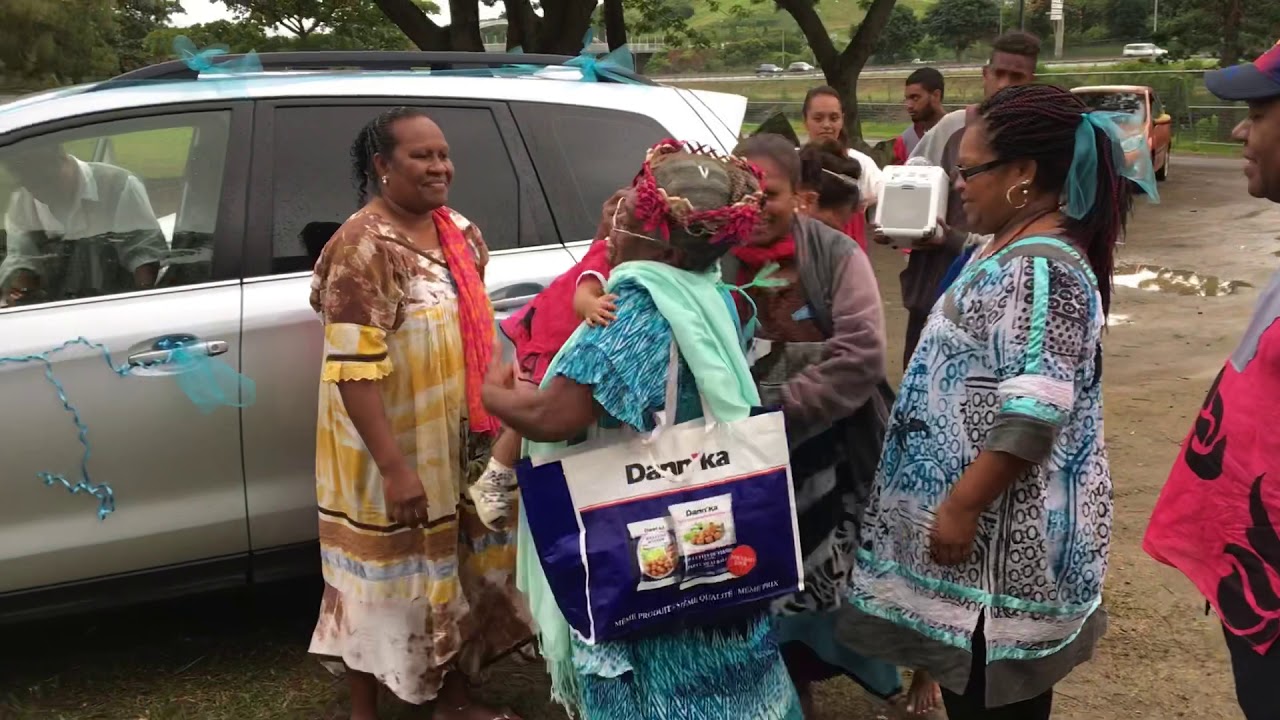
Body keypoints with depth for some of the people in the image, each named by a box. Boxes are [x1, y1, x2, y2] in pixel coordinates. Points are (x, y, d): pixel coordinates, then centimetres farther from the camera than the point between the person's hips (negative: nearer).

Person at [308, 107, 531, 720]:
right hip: (391, 449, -7)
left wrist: (490, 421, 14)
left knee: (453, 565, 18)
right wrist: (393, 466, -28)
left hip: (454, 442, 8)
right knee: (387, 575, 6)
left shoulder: (458, 232, 5)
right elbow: (352, 368, -24)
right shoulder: (365, 246, -20)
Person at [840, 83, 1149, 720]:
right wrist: (955, 502, 22)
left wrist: (962, 508, -24)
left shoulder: (1042, 270, -22)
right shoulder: (1016, 249, 10)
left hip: (1003, 526, -10)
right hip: (983, 512, 10)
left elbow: (1033, 414, -27)